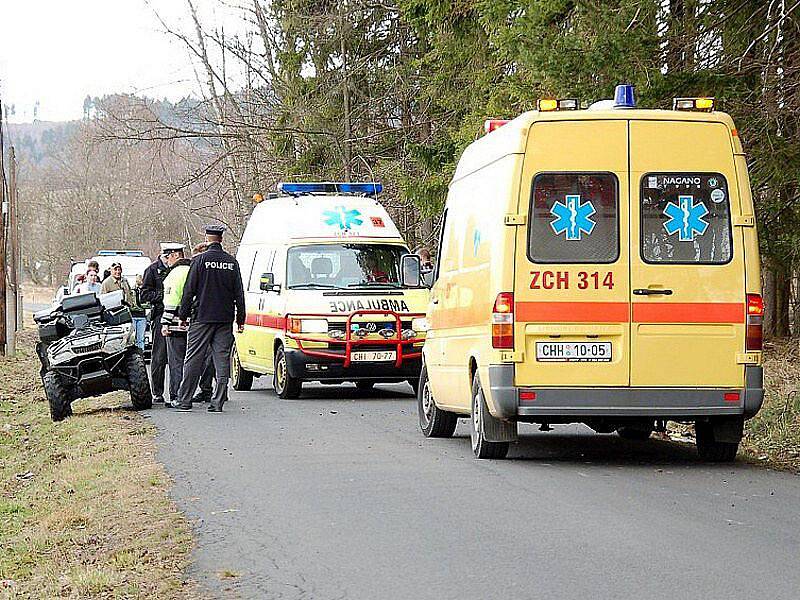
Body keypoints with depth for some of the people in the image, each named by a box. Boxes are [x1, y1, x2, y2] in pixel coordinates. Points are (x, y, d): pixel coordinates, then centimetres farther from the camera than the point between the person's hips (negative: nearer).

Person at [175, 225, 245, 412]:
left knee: (194, 359, 2)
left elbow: (189, 291, -5)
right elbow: (239, 293, 8)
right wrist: (240, 318, 12)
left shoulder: (200, 260, -6)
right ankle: (218, 402, 0)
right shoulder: (232, 262, 5)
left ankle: (185, 400, 4)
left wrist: (183, 315, 3)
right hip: (225, 319, 3)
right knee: (222, 358, 4)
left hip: (202, 317, -3)